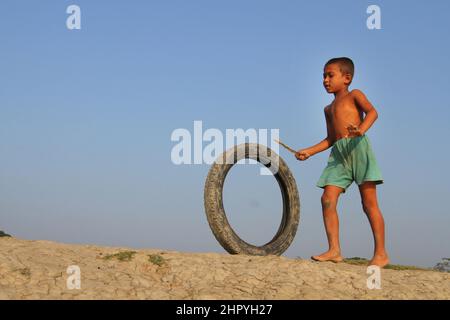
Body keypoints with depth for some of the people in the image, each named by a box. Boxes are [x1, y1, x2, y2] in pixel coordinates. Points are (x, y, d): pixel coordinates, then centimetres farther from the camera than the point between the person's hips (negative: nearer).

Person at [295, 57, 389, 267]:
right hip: (338, 154, 7)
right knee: (327, 199, -8)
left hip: (358, 147, -7)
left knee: (369, 202, -6)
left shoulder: (354, 95, 8)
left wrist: (362, 129, -30)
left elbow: (372, 111, -10)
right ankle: (334, 250, -7)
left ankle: (381, 254, -4)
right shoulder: (329, 109, 27)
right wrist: (309, 151, 18)